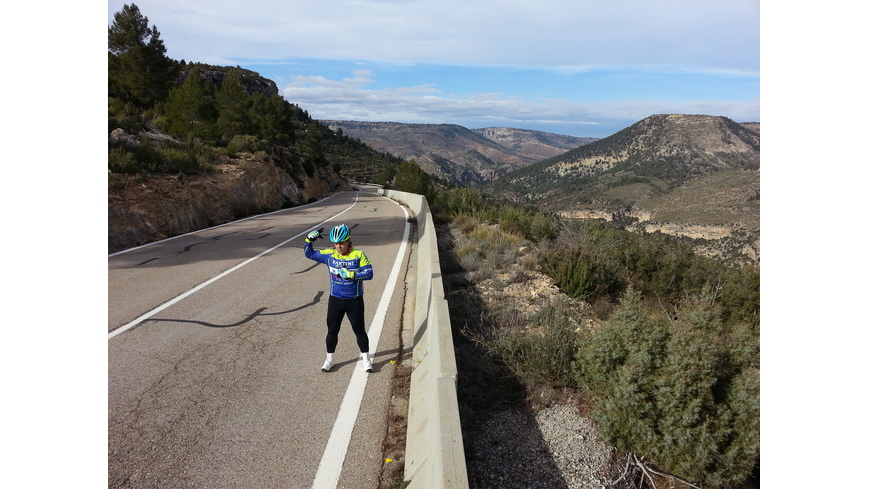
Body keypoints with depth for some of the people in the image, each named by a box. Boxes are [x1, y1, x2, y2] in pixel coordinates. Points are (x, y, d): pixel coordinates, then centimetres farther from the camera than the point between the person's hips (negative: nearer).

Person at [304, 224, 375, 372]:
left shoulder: (358, 255, -11)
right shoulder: (329, 255, -2)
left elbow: (369, 273, -18)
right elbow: (309, 254, 7)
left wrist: (351, 274, -28)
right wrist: (309, 239, -10)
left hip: (355, 301, -2)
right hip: (335, 300, 3)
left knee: (359, 330, 9)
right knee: (332, 330, 13)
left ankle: (366, 359, 25)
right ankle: (330, 359, 32)